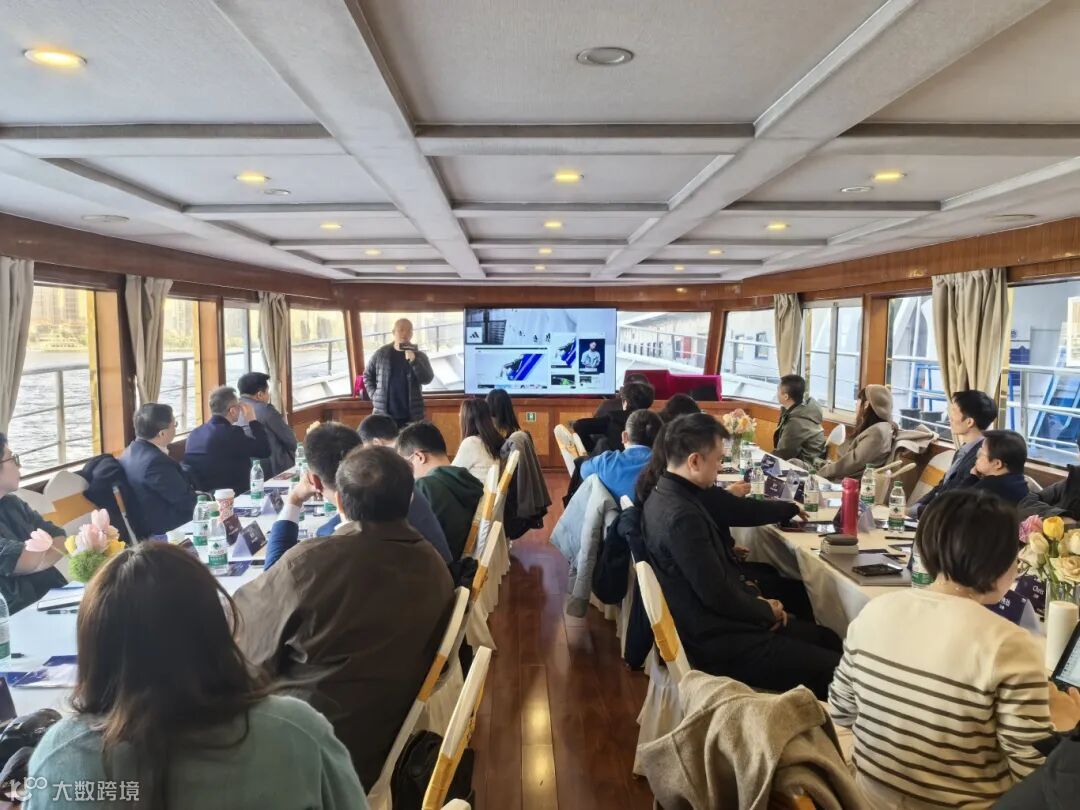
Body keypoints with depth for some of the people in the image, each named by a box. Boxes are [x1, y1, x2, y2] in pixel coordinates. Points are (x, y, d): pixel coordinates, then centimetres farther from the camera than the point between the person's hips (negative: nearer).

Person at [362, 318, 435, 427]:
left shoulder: (419, 356, 3)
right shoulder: (381, 353, 5)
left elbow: (427, 379, -10)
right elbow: (367, 375, 15)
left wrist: (413, 361, -22)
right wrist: (374, 395, 3)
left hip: (411, 416, 0)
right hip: (384, 414, 0)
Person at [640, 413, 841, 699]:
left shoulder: (678, 491, 3)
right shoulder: (680, 516, -27)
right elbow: (718, 595, -24)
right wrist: (768, 611, -7)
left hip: (717, 619, 10)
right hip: (717, 640, -10)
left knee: (826, 638, 18)